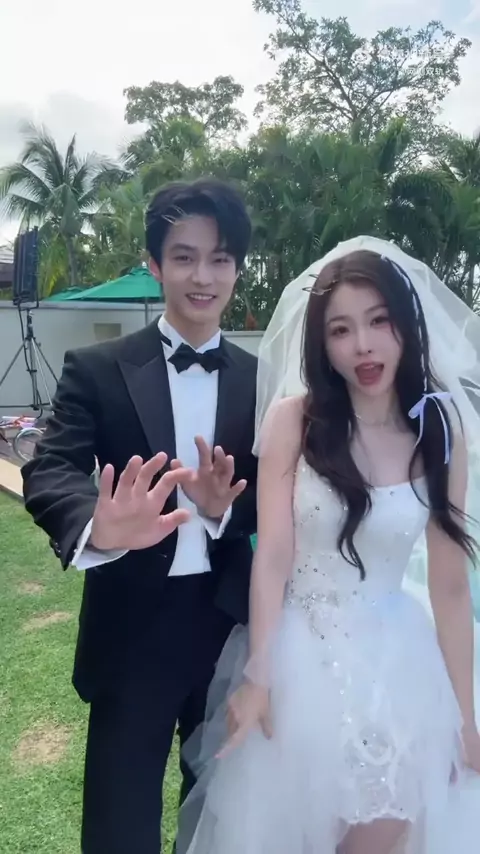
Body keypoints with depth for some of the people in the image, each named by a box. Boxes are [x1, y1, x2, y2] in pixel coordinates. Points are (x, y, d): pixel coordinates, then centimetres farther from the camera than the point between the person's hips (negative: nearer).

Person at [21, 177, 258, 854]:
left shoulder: (262, 380, -1)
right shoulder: (97, 370, -9)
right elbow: (49, 472, -20)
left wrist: (226, 507, -23)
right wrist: (98, 528, -41)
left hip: (231, 625, 3)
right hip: (132, 629, -3)